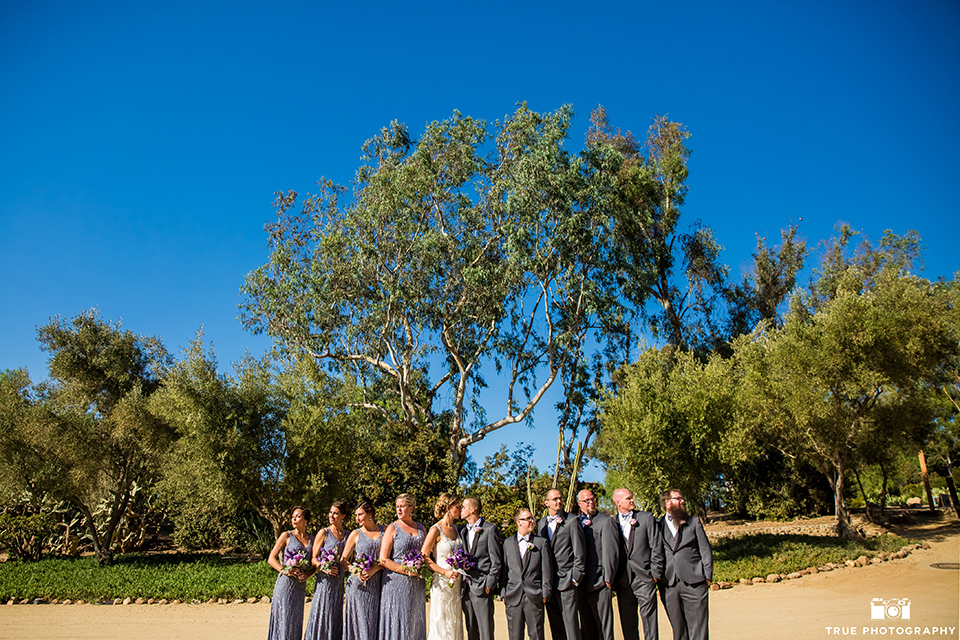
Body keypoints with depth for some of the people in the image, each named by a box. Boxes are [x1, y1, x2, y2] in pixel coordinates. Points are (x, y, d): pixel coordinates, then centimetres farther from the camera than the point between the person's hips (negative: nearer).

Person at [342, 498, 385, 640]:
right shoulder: (356, 534, 5)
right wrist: (356, 571, -13)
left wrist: (373, 569, -13)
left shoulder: (384, 531, 7)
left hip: (377, 585, 1)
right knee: (359, 621, -2)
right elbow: (343, 560, 5)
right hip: (359, 585, -1)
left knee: (374, 621, 1)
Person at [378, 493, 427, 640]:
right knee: (397, 622, -2)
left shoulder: (421, 528, 10)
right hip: (397, 582, -4)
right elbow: (383, 559, -9)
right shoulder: (393, 528, -2)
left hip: (417, 584, 4)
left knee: (415, 622, 7)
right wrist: (407, 570, -15)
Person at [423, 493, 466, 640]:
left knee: (455, 624, 11)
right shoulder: (436, 530, -10)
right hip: (442, 583, -6)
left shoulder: (455, 528, 10)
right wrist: (445, 572, -18)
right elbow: (424, 557, -13)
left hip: (456, 583, 6)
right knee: (442, 625, 0)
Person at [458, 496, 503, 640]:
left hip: (482, 587, -6)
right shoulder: (462, 530, 14)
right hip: (466, 589, 6)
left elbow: (496, 561, -6)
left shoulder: (490, 529, -5)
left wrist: (489, 585, -11)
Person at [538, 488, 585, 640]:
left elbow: (580, 552, -6)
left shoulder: (571, 521, -5)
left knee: (570, 621, -3)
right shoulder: (542, 523, 11)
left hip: (566, 580, -5)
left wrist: (575, 576, -8)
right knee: (555, 623, 11)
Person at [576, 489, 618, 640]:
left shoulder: (606, 521, -3)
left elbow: (611, 552, -8)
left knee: (604, 627, -1)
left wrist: (608, 580, -10)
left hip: (599, 584, -5)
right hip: (582, 584, 5)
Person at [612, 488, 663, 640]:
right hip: (622, 581, 2)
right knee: (628, 624, 9)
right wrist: (612, 578, 2)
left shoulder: (647, 518, 4)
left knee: (649, 619, -2)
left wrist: (655, 574, -3)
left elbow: (656, 548, 2)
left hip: (644, 578, -2)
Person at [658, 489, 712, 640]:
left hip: (694, 582, 0)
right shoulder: (657, 525, 9)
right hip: (669, 585, 0)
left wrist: (707, 576, 2)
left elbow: (705, 550, 10)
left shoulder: (694, 521, 13)